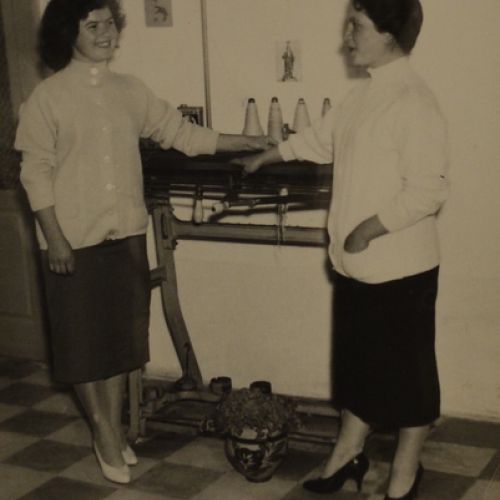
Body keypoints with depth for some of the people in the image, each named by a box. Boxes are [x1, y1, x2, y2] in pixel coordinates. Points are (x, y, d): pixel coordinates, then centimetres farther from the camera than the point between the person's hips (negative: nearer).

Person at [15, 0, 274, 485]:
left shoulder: (129, 90, 5)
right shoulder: (48, 96, -8)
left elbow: (180, 132, 8)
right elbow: (36, 173, -9)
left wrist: (246, 143, 3)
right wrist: (54, 237, -14)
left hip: (126, 235, 4)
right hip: (74, 240, -4)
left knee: (121, 334, 12)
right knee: (84, 340, 5)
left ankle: (114, 429, 28)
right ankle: (105, 432, 22)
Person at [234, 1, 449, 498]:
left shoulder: (413, 103, -19)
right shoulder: (364, 92, 9)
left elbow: (428, 190, -23)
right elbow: (320, 138, 25)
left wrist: (371, 228, -22)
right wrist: (263, 158, 33)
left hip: (400, 267, -8)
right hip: (356, 264, 8)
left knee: (406, 370, 9)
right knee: (358, 362, 20)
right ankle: (348, 454, 36)